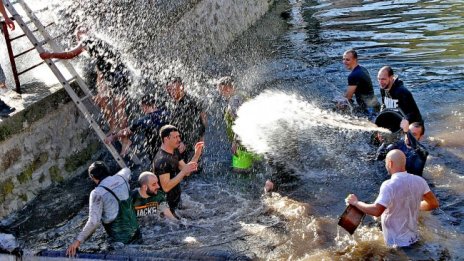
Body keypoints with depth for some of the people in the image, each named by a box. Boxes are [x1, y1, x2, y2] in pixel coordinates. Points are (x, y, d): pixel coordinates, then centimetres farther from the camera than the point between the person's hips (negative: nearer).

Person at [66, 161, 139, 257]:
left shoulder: (97, 193, -18)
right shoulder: (121, 178, -1)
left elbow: (93, 221, -22)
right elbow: (127, 170, 27)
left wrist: (78, 240, -18)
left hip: (120, 238, -6)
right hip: (134, 230, 6)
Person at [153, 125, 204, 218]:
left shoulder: (175, 152, 4)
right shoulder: (162, 160, -26)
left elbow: (186, 172, 6)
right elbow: (166, 187, -30)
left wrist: (196, 155, -5)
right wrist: (183, 172, -31)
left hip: (175, 200, 9)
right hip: (165, 205, -9)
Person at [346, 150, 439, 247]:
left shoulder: (389, 185, -24)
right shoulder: (419, 181, -5)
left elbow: (376, 211, -33)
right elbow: (434, 204, 3)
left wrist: (356, 202, -18)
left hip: (395, 242, -6)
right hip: (413, 238, 6)